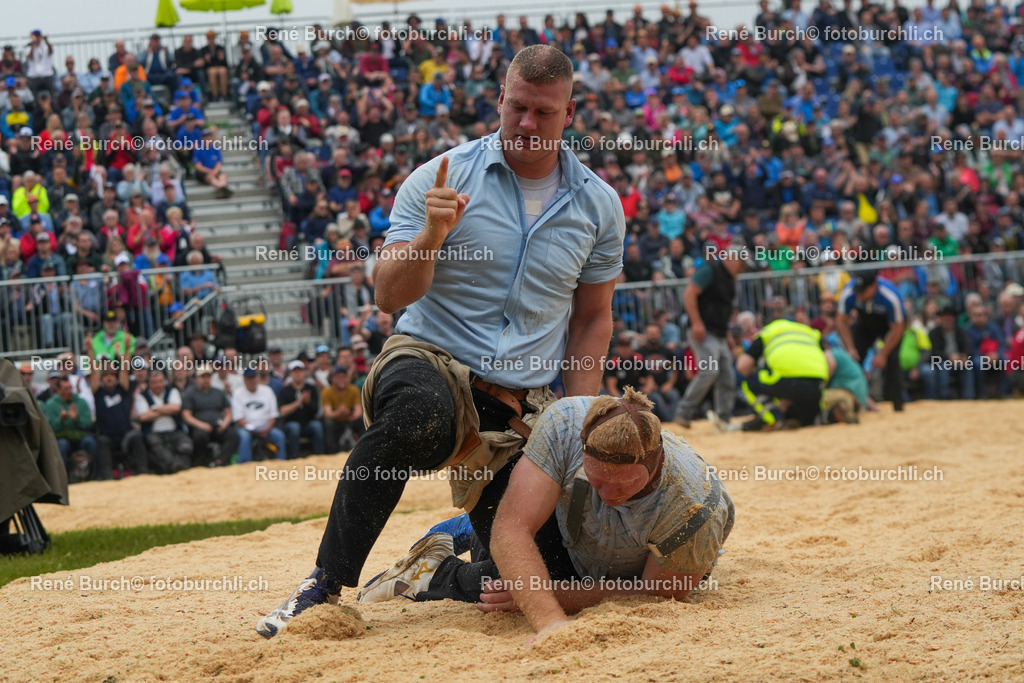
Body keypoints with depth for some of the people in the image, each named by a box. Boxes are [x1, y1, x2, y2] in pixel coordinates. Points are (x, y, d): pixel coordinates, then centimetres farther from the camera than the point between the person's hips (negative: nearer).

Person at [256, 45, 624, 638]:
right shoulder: (442, 179, -3)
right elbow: (391, 296, -8)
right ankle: (327, 585, -34)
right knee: (420, 414, -42)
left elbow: (593, 319, 16)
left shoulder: (598, 205, 7)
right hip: (431, 364, -4)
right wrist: (432, 235, -26)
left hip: (525, 403, 4)